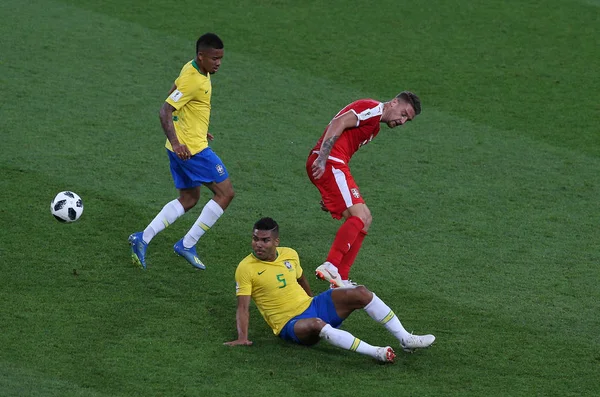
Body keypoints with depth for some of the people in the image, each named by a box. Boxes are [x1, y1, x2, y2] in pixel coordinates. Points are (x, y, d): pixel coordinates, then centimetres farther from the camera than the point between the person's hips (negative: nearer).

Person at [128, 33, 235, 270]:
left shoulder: (192, 68, 7)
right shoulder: (193, 81, -23)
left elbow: (175, 96, 22)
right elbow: (165, 112, -27)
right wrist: (176, 143, -39)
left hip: (182, 146, 10)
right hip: (190, 149, -10)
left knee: (188, 199, 18)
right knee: (225, 192, -2)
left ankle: (143, 239, 9)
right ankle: (187, 245, -1)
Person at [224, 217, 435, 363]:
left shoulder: (290, 255, 5)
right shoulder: (246, 269, -12)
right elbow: (243, 307, -14)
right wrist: (242, 337, -26)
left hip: (311, 306, 7)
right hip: (290, 324, -6)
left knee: (360, 293, -10)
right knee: (316, 324, -41)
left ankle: (405, 339, -7)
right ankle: (374, 352, -47)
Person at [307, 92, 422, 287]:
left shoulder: (374, 127, 28)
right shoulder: (373, 109, -4)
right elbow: (339, 123, -18)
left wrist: (331, 196, 24)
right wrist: (322, 158, -28)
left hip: (333, 166, 10)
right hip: (327, 163, -10)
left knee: (364, 220, 10)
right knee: (359, 216, -17)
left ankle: (341, 280, 9)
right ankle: (330, 267, -24)